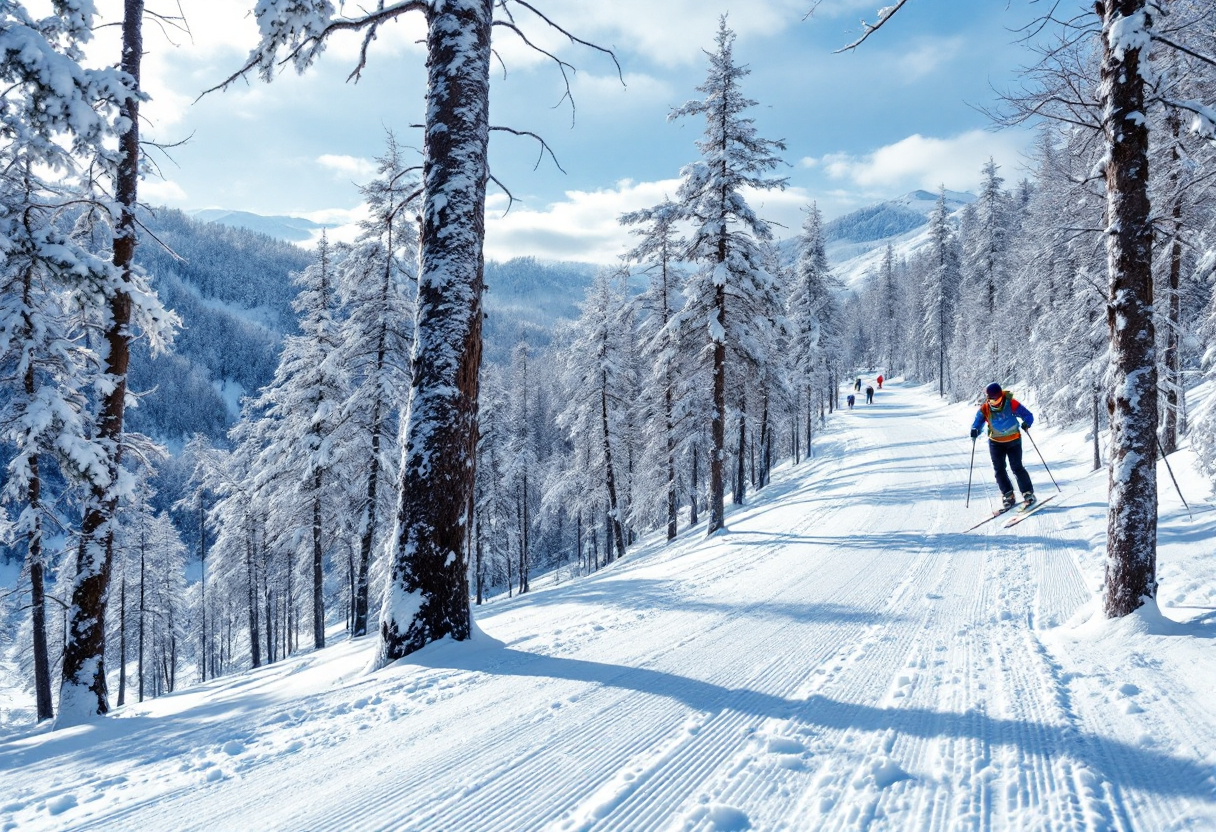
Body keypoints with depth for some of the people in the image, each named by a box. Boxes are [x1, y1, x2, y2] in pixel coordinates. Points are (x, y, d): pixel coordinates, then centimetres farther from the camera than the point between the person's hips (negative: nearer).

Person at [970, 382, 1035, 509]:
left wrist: (1026, 424, -32)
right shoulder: (984, 409, -11)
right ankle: (1008, 495, 12)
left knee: (1017, 468, -7)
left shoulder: (1011, 404, -18)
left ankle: (1028, 494, 5)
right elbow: (977, 423, -3)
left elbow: (1028, 415, -11)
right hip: (995, 442, 3)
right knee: (999, 469, 1)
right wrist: (974, 431, -25)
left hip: (1013, 440, -3)